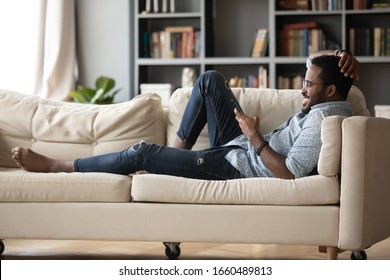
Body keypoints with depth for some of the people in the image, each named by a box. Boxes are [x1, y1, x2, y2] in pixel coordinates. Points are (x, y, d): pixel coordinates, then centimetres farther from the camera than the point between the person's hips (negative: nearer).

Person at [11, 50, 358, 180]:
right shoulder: (333, 102, 0)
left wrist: (256, 139, -27)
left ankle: (54, 166, 5)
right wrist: (344, 59, -7)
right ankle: (178, 149, 21)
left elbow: (290, 173, -35)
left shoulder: (321, 120, -29)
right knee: (210, 79, 13)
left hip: (237, 167, -10)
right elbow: (319, 64, 16)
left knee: (142, 153, -10)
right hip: (241, 148, 10)